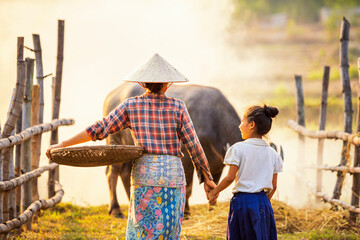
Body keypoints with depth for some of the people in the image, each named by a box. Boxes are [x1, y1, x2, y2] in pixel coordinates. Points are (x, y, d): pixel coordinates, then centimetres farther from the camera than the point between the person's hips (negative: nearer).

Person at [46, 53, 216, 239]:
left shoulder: (131, 105, 3)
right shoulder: (177, 107, 2)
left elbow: (99, 130, -1)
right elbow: (193, 146, 1)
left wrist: (62, 145, 5)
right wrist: (207, 178, 10)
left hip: (144, 175, 0)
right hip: (173, 175, 0)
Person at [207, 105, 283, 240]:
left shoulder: (238, 149, -5)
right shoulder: (272, 153, 7)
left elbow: (230, 178, -7)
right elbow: (273, 186, 10)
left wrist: (215, 192, 7)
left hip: (242, 200, -3)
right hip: (263, 202, 3)